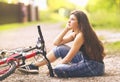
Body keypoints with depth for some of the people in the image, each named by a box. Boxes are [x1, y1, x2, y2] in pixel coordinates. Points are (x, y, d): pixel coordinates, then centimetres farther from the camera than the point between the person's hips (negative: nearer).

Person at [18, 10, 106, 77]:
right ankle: (35, 66, 13)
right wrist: (66, 28, 0)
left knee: (58, 70, -29)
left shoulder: (81, 35, -19)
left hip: (94, 66, -9)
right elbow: (56, 43, 8)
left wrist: (53, 69, -7)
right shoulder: (75, 33, 9)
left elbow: (68, 58, -17)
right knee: (60, 49, 7)